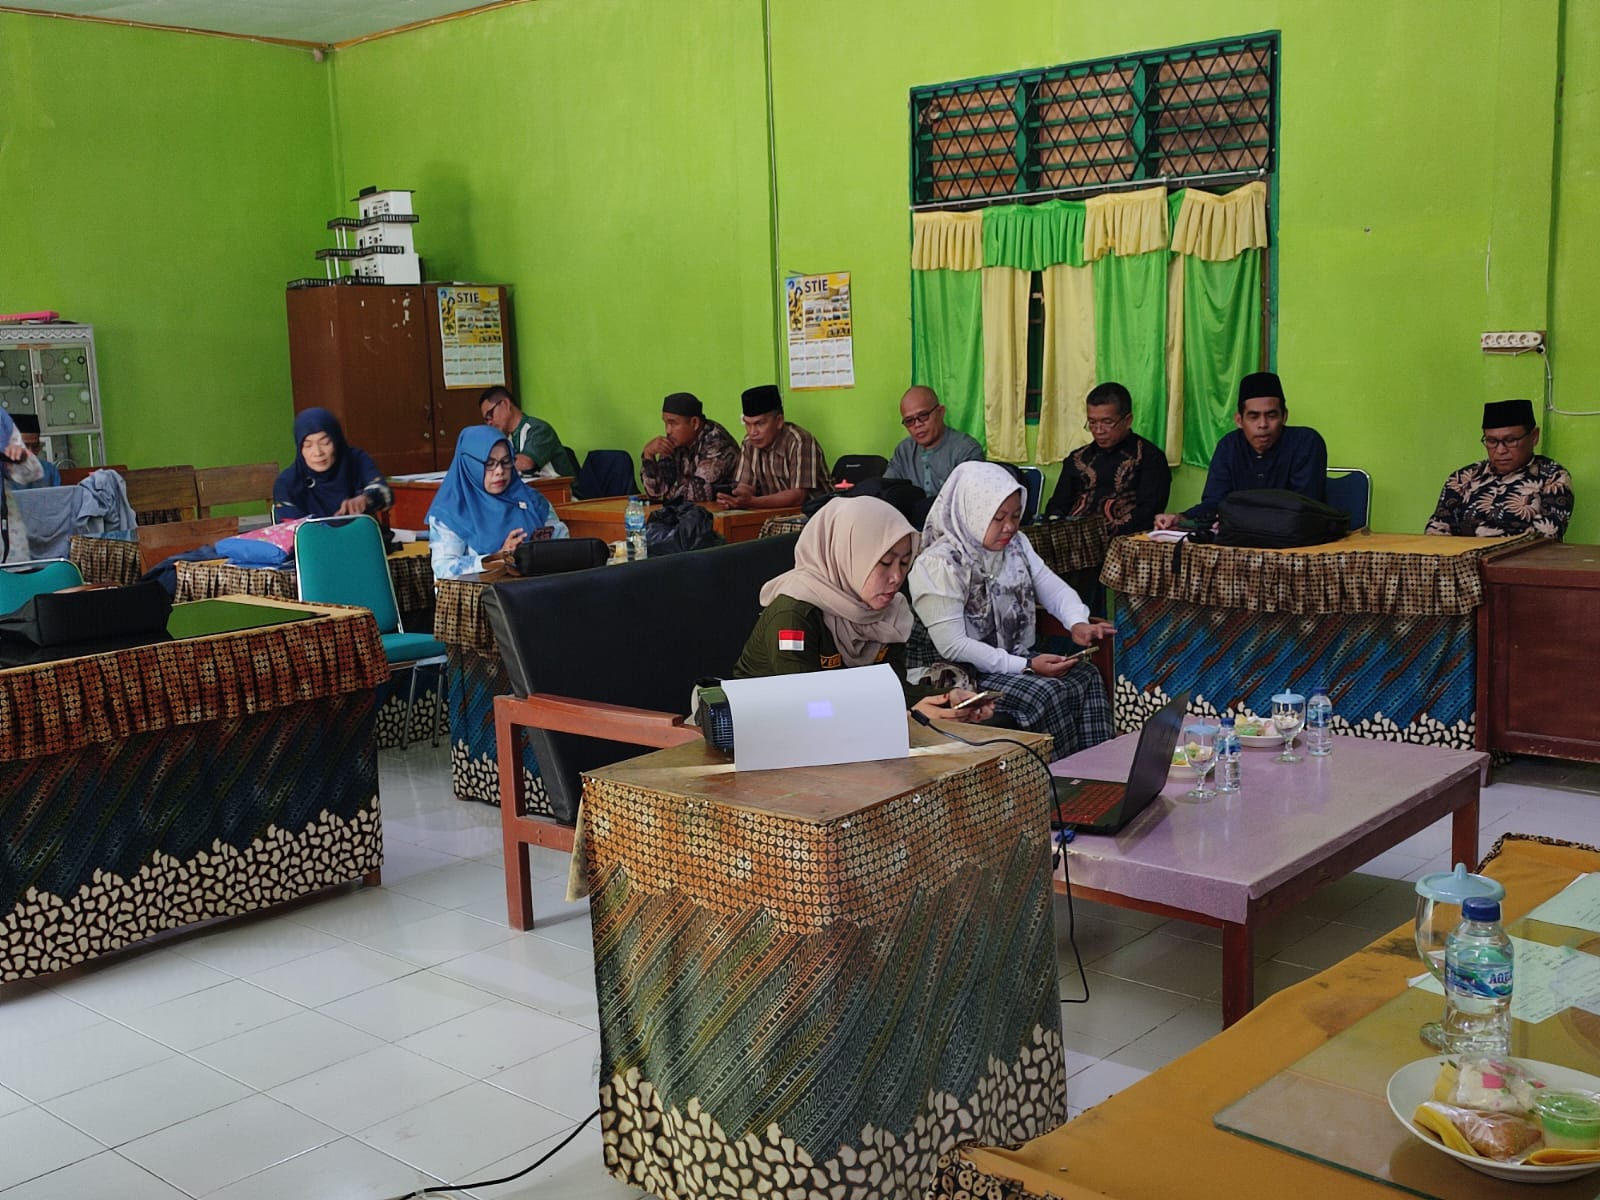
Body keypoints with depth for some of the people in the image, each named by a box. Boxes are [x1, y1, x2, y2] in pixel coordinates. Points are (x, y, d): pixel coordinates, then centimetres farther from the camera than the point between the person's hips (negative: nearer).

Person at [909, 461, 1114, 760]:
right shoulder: (938, 565, -18)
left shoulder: (1016, 545, 8)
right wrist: (1025, 667, -24)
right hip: (968, 673, -8)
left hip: (1020, 657, 8)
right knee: (1046, 694, -27)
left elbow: (1053, 588, 10)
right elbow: (952, 645, -22)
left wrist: (1078, 622, -14)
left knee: (1087, 676, -14)